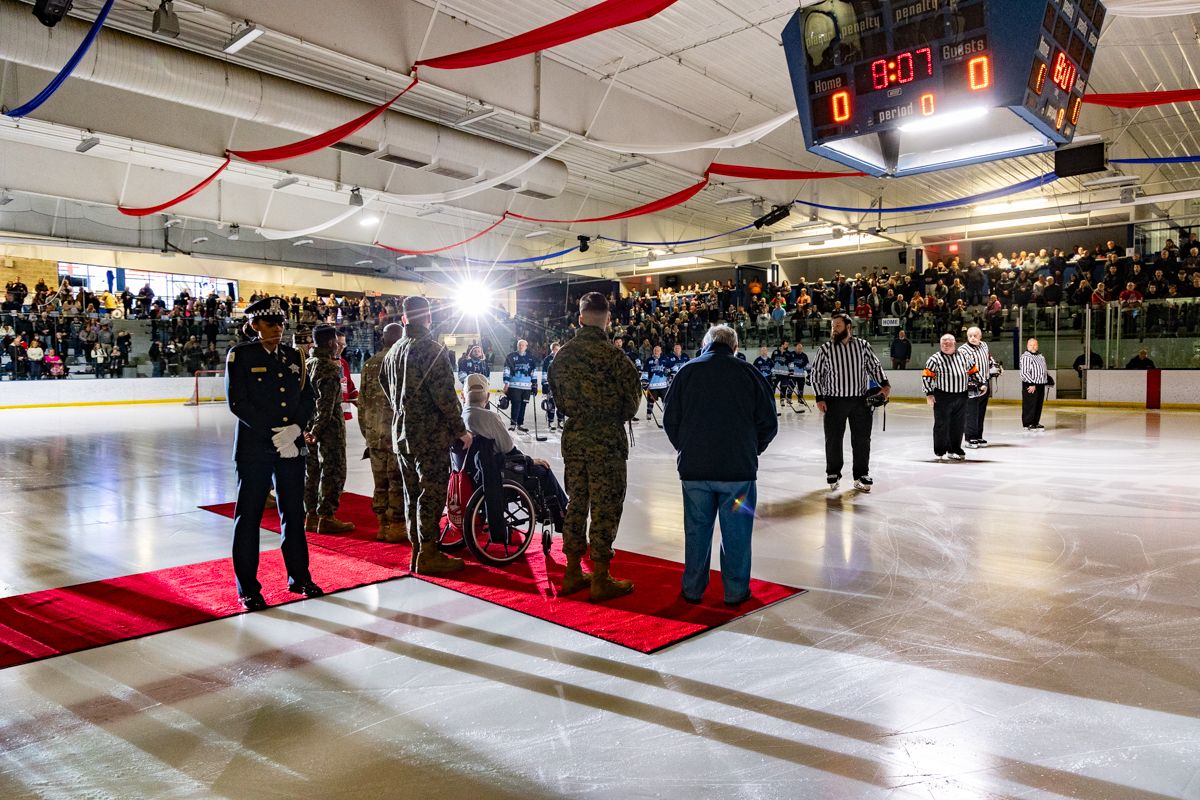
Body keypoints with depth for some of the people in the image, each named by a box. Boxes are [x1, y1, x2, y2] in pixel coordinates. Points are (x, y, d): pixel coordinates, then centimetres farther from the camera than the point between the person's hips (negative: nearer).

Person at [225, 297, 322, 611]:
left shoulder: (293, 356, 11)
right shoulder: (240, 355, -3)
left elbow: (307, 398, 10)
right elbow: (237, 402, -10)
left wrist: (295, 428, -8)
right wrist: (274, 434, -16)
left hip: (292, 446, 5)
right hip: (254, 448, -4)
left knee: (294, 513, 12)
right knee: (249, 517, 2)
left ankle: (299, 577, 25)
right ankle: (248, 588, 13)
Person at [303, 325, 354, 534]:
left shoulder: (307, 364, 11)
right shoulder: (330, 367, -15)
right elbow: (326, 404, -21)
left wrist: (308, 427, 15)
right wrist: (318, 429, -20)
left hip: (310, 427, 9)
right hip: (329, 427, -9)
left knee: (312, 470, 13)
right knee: (333, 471, -1)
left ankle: (311, 516, 20)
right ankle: (326, 517, 1)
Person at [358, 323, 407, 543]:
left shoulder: (369, 365, 11)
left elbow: (362, 403, 13)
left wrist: (367, 433, 19)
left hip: (374, 434, 6)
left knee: (380, 482, 13)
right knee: (398, 482, 1)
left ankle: (382, 525, 20)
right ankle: (397, 527, 5)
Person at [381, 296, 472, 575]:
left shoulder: (394, 351, 11)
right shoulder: (432, 349, -14)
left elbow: (387, 389, 20)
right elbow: (444, 395, -18)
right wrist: (461, 429, -10)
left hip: (402, 435, 8)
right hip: (432, 436, -8)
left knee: (412, 494, 14)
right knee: (431, 494, -1)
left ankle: (418, 550, 23)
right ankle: (428, 555, 3)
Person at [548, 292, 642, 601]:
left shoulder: (562, 354, 3)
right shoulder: (611, 355, -15)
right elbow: (633, 396, -8)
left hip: (573, 437, 6)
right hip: (607, 440, -6)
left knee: (576, 503, 15)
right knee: (605, 509, 2)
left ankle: (573, 574, 24)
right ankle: (600, 580, 9)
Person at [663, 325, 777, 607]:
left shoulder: (687, 371, 2)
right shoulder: (748, 372, -1)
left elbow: (670, 419, 4)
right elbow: (768, 423, 2)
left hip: (694, 467, 1)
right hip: (738, 467, -1)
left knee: (696, 529, 12)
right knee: (736, 531, 9)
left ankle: (692, 589, 21)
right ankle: (736, 591, 17)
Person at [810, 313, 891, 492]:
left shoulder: (863, 345, 2)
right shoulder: (825, 349, -2)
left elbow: (875, 366, 9)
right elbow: (815, 374, 2)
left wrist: (885, 384, -5)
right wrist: (819, 398, -3)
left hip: (861, 400, 1)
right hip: (834, 401, -1)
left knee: (862, 439, 6)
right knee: (833, 439, 8)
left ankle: (861, 476, 19)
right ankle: (833, 473, 25)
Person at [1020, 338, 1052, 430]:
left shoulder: (1041, 356, 17)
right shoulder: (1025, 357, -12)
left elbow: (1045, 370, 30)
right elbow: (1024, 373, -18)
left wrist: (1049, 379, 21)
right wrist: (1031, 384, -21)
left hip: (1041, 385, 9)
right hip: (1030, 386, -9)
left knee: (1039, 405, 12)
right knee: (1030, 405, -6)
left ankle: (1036, 422, 20)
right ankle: (1028, 424, 0)